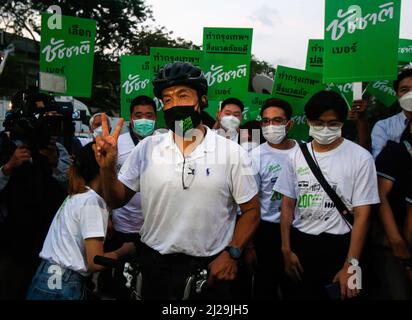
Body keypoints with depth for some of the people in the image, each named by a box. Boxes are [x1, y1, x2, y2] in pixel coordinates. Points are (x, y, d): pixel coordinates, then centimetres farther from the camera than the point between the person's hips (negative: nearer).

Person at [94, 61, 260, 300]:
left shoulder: (232, 153, -7)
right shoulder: (147, 149, -2)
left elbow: (251, 210, -1)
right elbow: (117, 200, 2)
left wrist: (232, 254, -11)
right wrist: (107, 168, -16)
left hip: (211, 268, -1)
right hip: (155, 266, 2)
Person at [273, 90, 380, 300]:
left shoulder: (360, 158, -8)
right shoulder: (296, 156, 2)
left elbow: (362, 214, -9)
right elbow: (287, 205, 6)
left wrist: (351, 264, -13)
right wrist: (286, 250, 2)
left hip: (338, 246, -3)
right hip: (299, 243, 3)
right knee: (299, 294, 15)